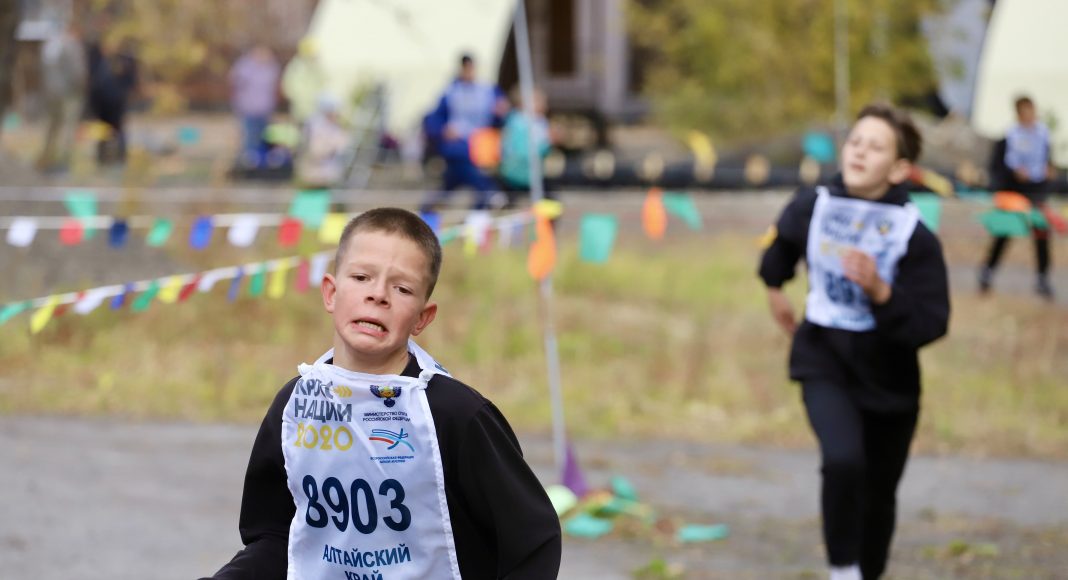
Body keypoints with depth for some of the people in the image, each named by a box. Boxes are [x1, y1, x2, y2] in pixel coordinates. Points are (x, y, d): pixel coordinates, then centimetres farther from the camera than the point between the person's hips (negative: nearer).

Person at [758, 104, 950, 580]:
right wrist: (774, 288, 29)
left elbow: (930, 325, -21)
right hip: (824, 361, 0)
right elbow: (781, 243, 15)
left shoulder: (916, 238, -18)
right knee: (843, 460, -25)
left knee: (877, 493, 13)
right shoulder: (812, 207, -10)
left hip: (888, 375, 0)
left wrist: (879, 291, -34)